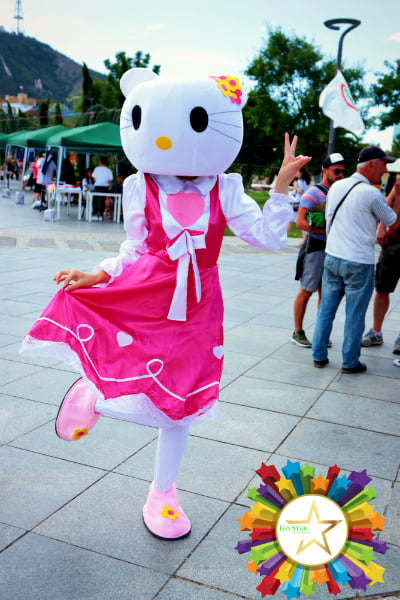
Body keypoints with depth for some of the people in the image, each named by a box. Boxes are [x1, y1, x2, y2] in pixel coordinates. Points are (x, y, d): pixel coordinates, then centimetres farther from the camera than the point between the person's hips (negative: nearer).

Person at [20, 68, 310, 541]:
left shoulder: (223, 191, 0)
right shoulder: (142, 189, -1)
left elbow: (267, 236, -2)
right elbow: (133, 250, 6)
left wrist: (281, 185, -7)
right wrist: (99, 275, -8)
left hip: (197, 305, 2)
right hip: (141, 298, -2)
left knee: (179, 400, 12)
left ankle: (162, 493, 32)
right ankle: (91, 395, 22)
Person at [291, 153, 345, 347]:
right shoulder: (313, 193, -8)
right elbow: (300, 222, -16)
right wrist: (328, 231, -22)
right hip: (315, 247, -7)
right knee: (306, 291, -2)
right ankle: (298, 332, 8)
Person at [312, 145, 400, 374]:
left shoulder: (337, 186, 8)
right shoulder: (372, 193, -12)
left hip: (332, 257, 6)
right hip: (359, 262, -6)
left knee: (326, 309, 12)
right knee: (355, 315, 5)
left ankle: (319, 356, 20)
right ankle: (350, 362, 15)